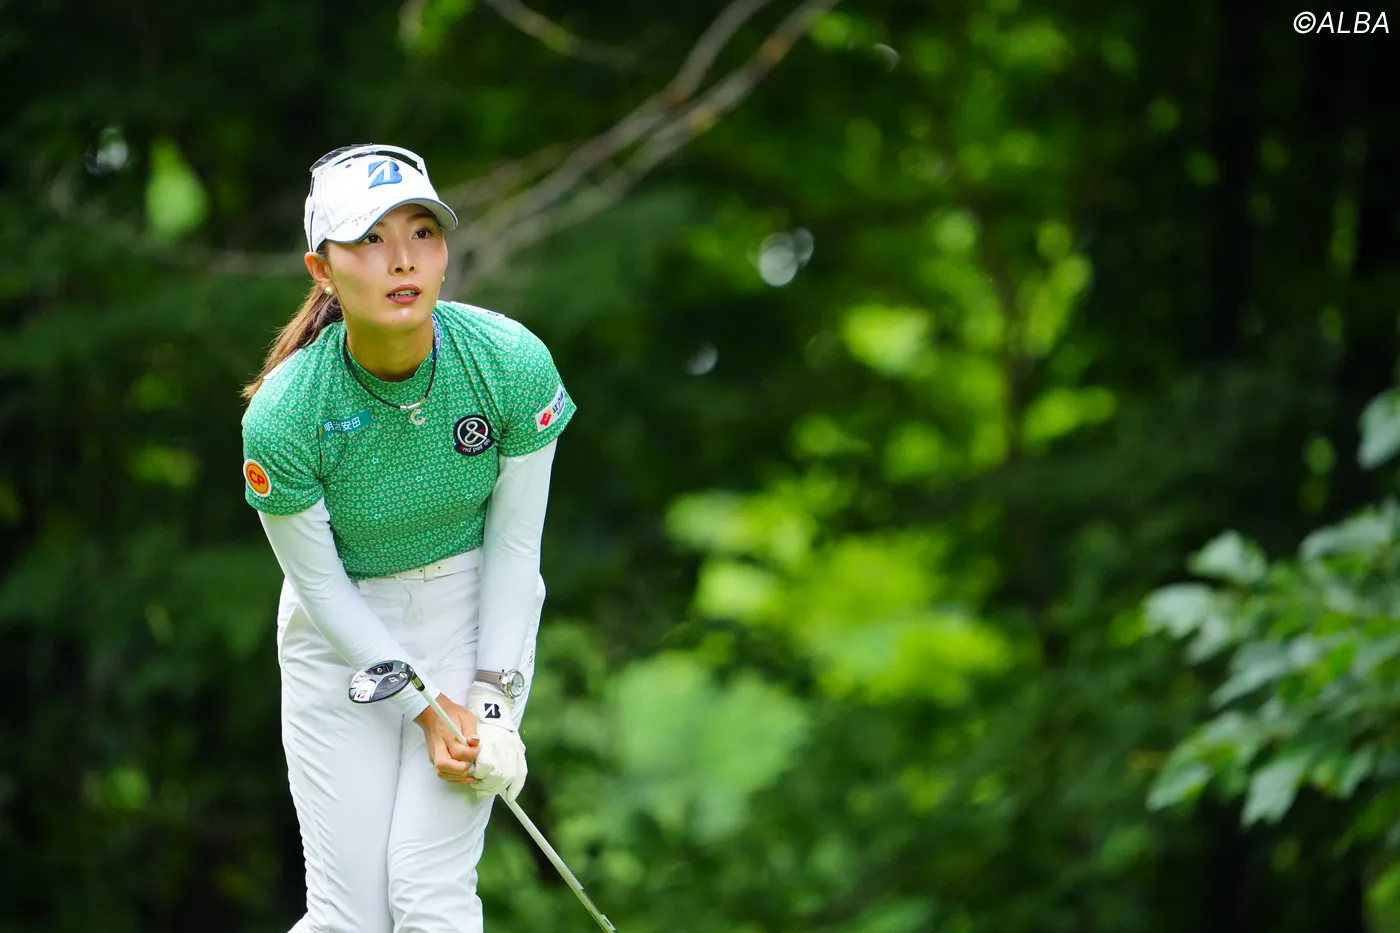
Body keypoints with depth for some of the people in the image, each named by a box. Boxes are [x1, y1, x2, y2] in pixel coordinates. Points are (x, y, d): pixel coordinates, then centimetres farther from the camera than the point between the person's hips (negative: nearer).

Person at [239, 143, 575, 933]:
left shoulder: (514, 364, -21)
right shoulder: (281, 418, -24)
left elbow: (514, 542, -8)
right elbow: (321, 585, -12)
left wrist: (493, 695, -11)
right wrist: (427, 706, -13)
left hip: (473, 619, 1)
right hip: (343, 633, -1)